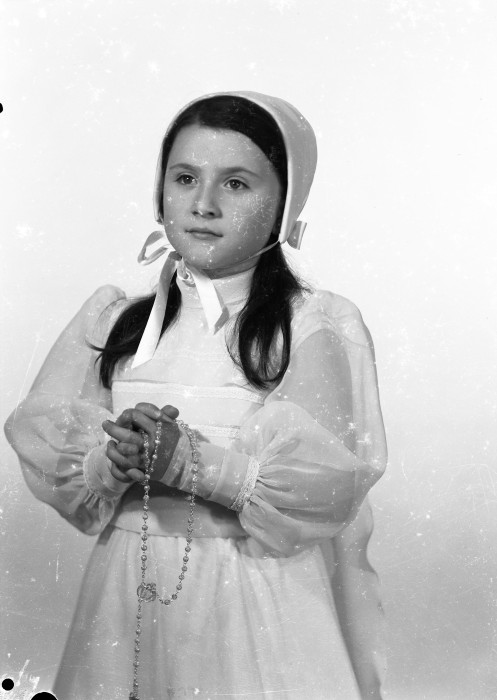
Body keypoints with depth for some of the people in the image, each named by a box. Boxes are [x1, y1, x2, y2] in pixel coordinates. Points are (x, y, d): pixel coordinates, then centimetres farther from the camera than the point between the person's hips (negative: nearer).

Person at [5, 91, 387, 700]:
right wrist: (112, 461, -21)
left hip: (259, 593, -2)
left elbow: (331, 478, -14)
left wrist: (190, 459, -24)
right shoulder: (111, 319, 6)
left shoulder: (322, 324, -5)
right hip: (125, 590, 3)